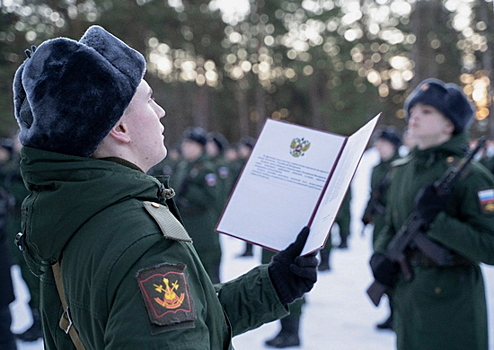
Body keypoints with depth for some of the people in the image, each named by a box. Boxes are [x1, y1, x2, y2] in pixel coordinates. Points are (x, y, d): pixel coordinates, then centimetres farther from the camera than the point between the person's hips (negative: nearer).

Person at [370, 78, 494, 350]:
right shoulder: (402, 171, 8)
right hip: (406, 296, 6)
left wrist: (436, 221, -24)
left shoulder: (470, 176, -12)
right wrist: (380, 255, -2)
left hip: (452, 303, -6)